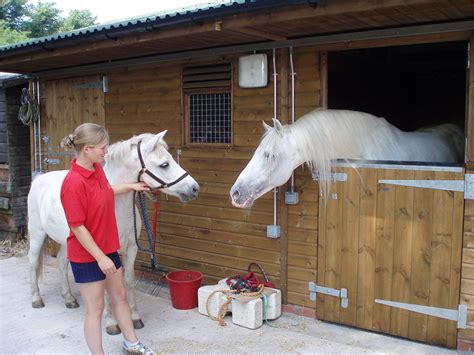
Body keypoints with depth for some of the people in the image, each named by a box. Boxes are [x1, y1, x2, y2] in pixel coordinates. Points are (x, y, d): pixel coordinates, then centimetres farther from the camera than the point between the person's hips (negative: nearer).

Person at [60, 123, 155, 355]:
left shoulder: (97, 168, -1)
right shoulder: (74, 183, -27)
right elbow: (77, 227, -23)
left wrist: (130, 186, 20)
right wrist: (100, 257, -21)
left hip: (107, 247, 9)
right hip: (87, 255, -9)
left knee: (120, 296, 22)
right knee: (95, 309, 6)